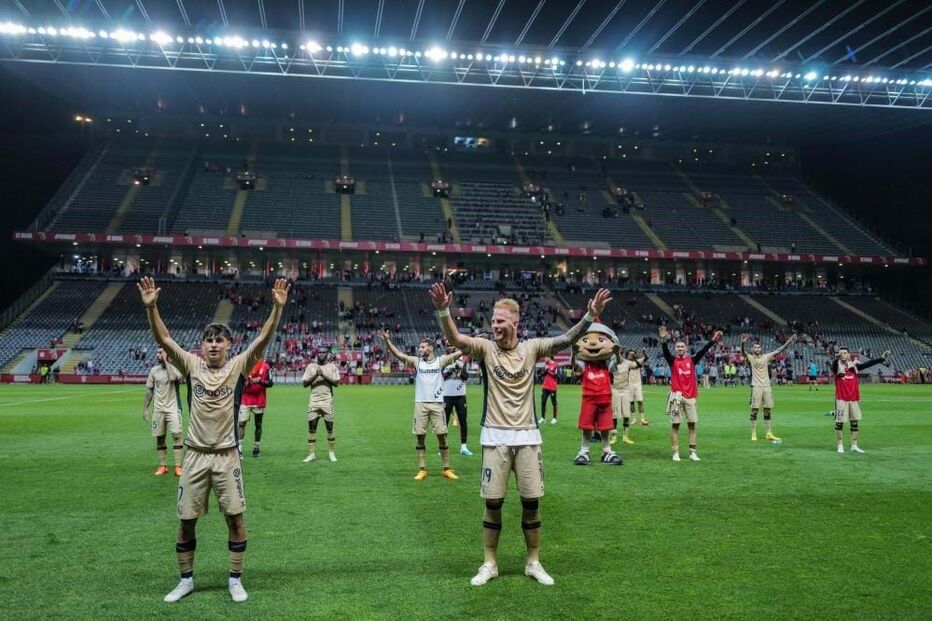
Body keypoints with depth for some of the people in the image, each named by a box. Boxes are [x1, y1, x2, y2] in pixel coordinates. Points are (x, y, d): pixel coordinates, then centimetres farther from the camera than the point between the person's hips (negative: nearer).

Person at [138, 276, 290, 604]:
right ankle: (186, 580, 27)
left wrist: (278, 307, -26)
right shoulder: (192, 365, 0)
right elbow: (164, 340, -8)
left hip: (227, 456, -1)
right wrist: (150, 306, -22)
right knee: (186, 521, 8)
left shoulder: (237, 367, -3)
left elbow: (263, 338, -14)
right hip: (195, 456, 1)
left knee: (235, 518, 2)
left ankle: (235, 580, 18)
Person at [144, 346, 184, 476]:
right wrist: (145, 409, 8)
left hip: (173, 407, -4)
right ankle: (163, 466, 17)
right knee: (159, 437, 7)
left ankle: (178, 466, -8)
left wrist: (166, 362, -15)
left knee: (176, 435, -12)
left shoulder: (175, 368, -4)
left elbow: (172, 378, -27)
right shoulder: (154, 370, 9)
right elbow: (149, 391, 12)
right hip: (158, 409, 4)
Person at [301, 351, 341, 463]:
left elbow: (336, 383, -5)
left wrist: (324, 375, -14)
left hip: (327, 401, -1)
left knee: (329, 426, 1)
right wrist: (315, 375, -11)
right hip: (313, 400, 1)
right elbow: (305, 383, 3)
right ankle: (312, 454, 4)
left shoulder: (332, 367, 6)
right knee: (311, 427, -1)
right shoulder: (310, 366, 10)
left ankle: (331, 452, 12)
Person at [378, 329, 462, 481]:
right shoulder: (416, 361, 5)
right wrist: (387, 341, -16)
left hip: (437, 404, -1)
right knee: (420, 437, 4)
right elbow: (398, 354, -3)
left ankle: (447, 469, 13)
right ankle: (422, 470, 13)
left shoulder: (440, 361, 1)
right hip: (420, 404, 2)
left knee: (442, 436, 2)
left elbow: (458, 353, -5)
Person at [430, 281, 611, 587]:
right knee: (493, 502, 4)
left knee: (531, 501, 7)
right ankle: (490, 564, 20)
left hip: (528, 437, 2)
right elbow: (454, 338, -20)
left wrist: (590, 315, -23)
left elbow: (567, 339, -7)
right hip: (495, 438, -1)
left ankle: (533, 563, 24)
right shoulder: (485, 348, -4)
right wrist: (443, 311, -39)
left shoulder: (531, 347, 2)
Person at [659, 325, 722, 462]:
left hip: (690, 397, 3)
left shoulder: (692, 360, 9)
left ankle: (692, 452, 11)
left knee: (692, 425, 5)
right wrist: (664, 340, -34)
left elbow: (703, 351, -1)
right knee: (675, 425, 0)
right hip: (677, 397, -3)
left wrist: (713, 340, -13)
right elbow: (665, 351, -15)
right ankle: (675, 452, 5)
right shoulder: (672, 360, 3)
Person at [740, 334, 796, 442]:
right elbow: (743, 352, -19)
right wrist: (743, 343, -39)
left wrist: (789, 342, -2)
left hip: (767, 386, 4)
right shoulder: (750, 358, 0)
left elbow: (778, 351, 8)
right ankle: (753, 434, -1)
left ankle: (768, 434, 14)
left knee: (767, 410, 8)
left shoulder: (766, 357, 11)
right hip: (756, 387, -4)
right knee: (754, 410, -5)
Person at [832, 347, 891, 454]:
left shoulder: (854, 365, 9)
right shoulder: (837, 365, -4)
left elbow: (868, 364, 5)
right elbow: (834, 365, -26)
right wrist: (836, 358, -48)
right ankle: (840, 446, 9)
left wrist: (882, 358, -2)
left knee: (855, 422, 9)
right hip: (841, 399, -4)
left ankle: (854, 446, 18)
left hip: (854, 399, 4)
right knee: (839, 422, -2)